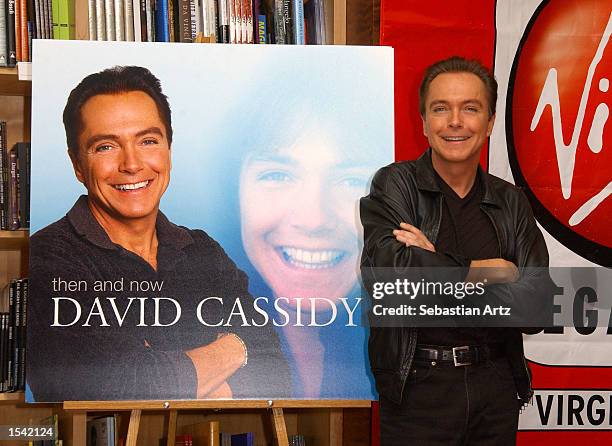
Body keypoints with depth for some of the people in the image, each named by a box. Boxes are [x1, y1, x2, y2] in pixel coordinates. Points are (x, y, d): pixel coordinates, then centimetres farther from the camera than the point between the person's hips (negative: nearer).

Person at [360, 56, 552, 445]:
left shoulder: (511, 202, 6)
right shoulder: (395, 185, -4)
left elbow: (536, 300, -5)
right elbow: (386, 268, -22)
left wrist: (433, 267, -16)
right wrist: (489, 270, -11)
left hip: (497, 386, 4)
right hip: (418, 387, -3)